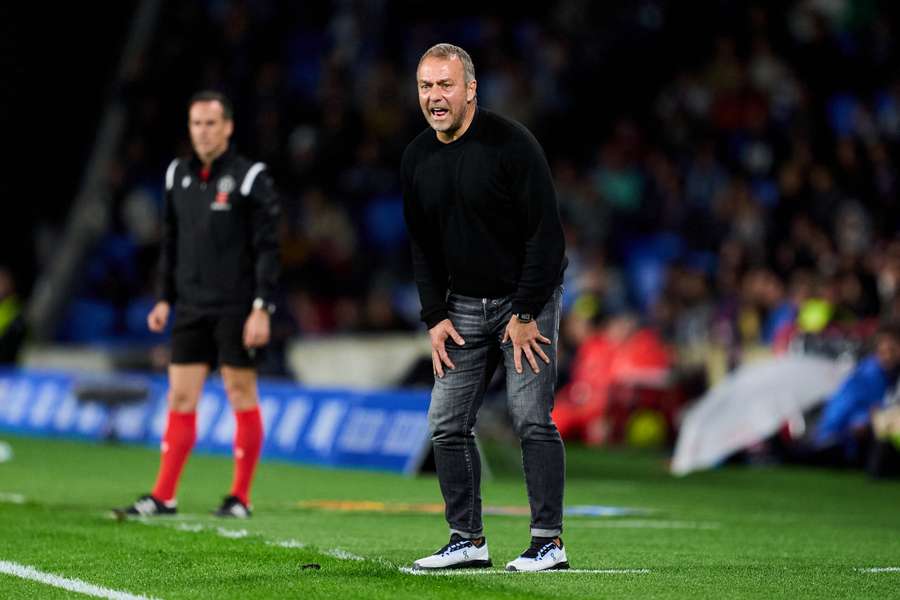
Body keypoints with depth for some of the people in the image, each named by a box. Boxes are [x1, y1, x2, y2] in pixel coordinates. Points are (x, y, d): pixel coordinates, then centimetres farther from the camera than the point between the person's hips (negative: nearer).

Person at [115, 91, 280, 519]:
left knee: (242, 397, 0)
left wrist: (262, 308, -14)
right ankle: (163, 497, 3)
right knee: (180, 398, 2)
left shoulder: (249, 177, -6)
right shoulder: (178, 175, 11)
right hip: (191, 308, 5)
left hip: (236, 308, -5)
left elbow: (267, 248, -8)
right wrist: (165, 299, 13)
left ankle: (240, 498, 7)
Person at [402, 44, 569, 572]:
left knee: (533, 419, -10)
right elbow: (422, 246, 13)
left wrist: (526, 314, -18)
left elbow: (546, 232, -17)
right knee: (448, 424, 1)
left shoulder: (510, 143, -16)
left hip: (527, 299, -6)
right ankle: (468, 540, 10)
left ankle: (549, 542, -4)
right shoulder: (418, 159, 4)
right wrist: (435, 316, 3)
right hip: (464, 305, 6)